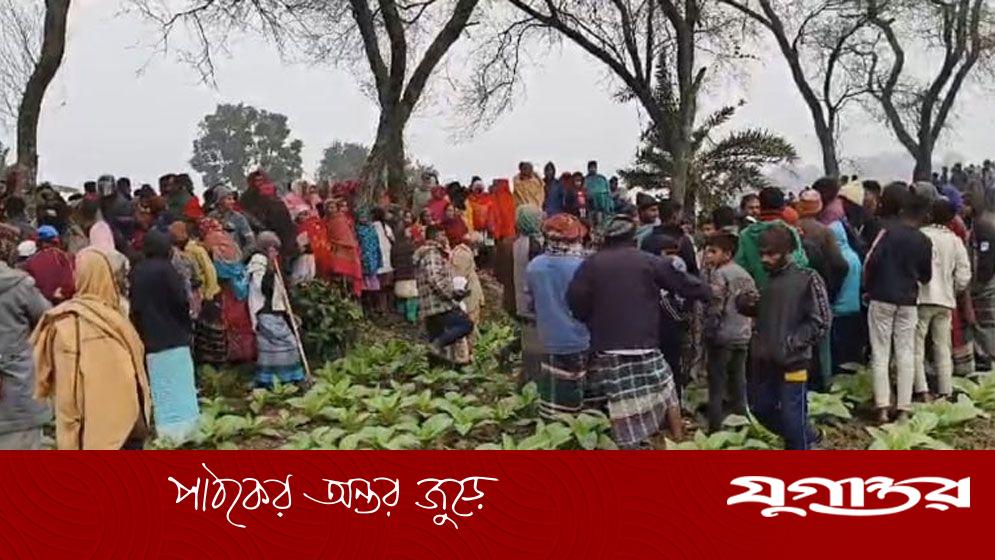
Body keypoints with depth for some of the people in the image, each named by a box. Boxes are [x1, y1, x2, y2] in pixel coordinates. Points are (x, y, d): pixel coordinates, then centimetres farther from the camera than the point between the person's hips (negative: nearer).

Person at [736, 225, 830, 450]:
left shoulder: (808, 279, -10)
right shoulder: (762, 277, 7)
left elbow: (820, 322, -11)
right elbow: (753, 310, 21)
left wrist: (789, 344, -19)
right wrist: (744, 302, -3)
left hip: (792, 362, -7)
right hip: (763, 360, 7)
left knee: (792, 418, 0)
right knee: (761, 408, 18)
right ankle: (806, 437, 39)